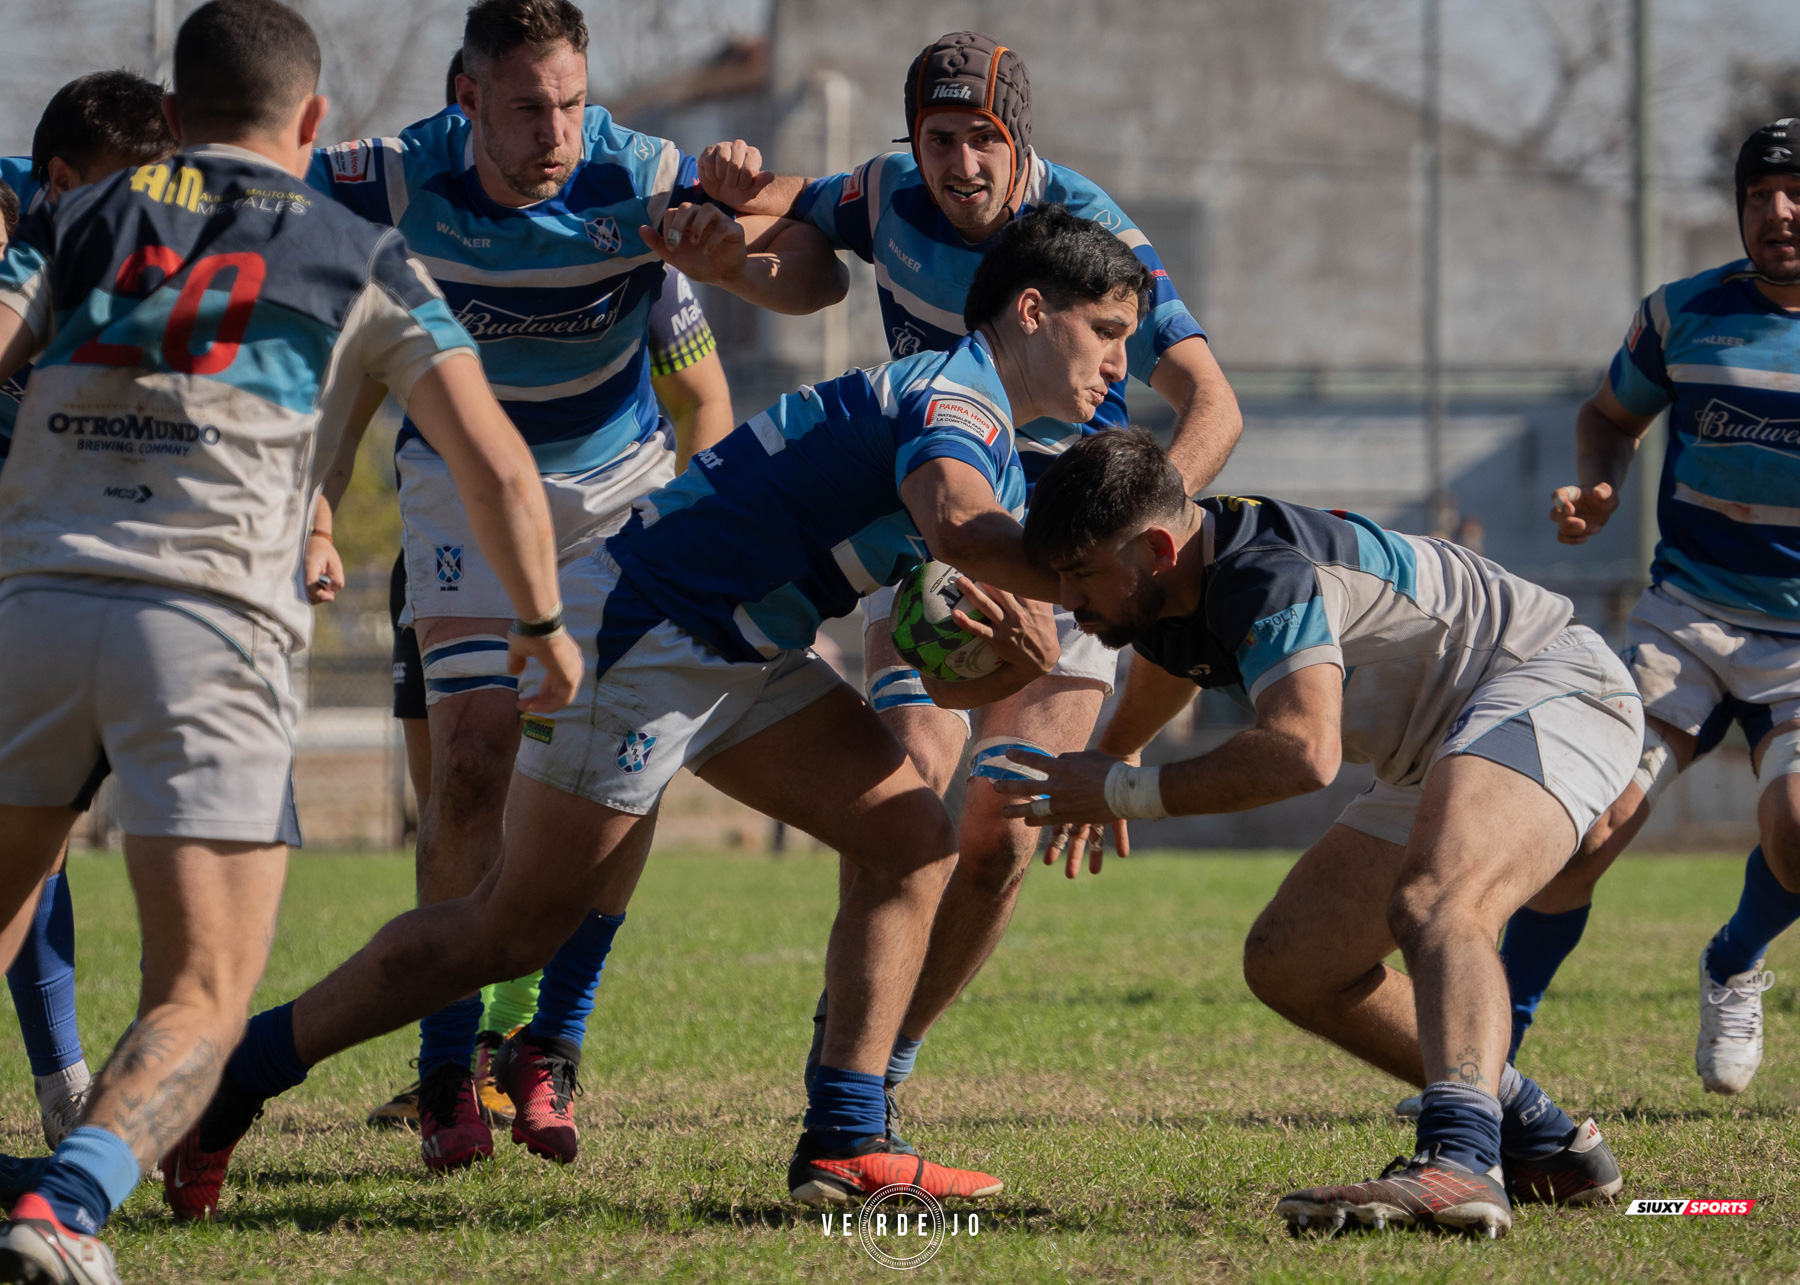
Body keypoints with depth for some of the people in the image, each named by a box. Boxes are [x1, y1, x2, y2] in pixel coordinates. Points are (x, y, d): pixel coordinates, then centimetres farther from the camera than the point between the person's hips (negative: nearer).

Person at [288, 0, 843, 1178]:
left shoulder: (640, 180, -24)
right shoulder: (401, 181, -23)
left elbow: (817, 274, -24)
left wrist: (730, 258, -45)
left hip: (617, 482, 1)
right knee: (474, 763, -13)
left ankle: (552, 1049, 4)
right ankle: (448, 1070, -1)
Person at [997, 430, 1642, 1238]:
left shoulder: (1267, 574, -28)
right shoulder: (1168, 594, 3)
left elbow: (1302, 753, -43)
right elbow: (1164, 664, 30)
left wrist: (1125, 794, -32)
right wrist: (1114, 756, 51)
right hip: (1439, 756, 11)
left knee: (1432, 905, -37)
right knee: (1289, 964, 8)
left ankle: (1459, 1166, -60)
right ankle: (1540, 1144, 13)